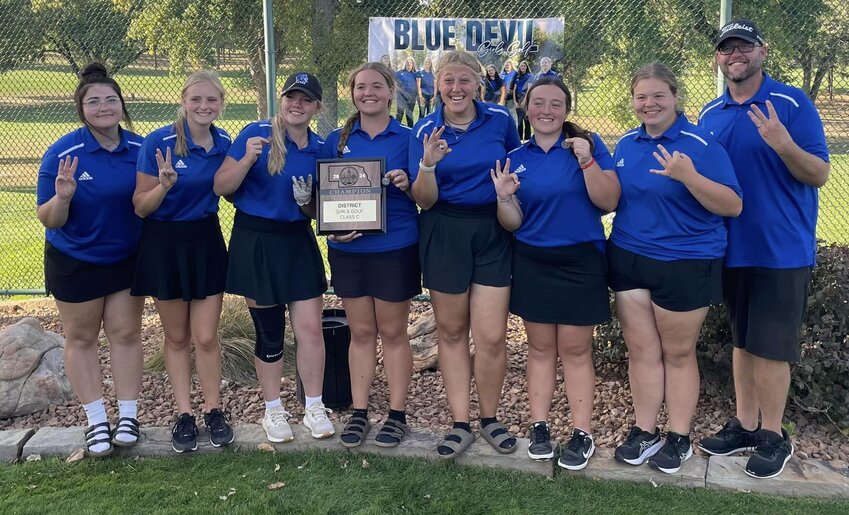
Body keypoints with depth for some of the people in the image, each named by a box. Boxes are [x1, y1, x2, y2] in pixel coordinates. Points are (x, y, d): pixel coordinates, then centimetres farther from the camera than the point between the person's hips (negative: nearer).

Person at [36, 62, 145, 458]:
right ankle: (96, 421, 21)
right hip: (74, 262, -2)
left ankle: (128, 416, 19)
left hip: (128, 258, 2)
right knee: (81, 338, 8)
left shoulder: (141, 148, -8)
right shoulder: (62, 153, -17)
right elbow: (49, 220, -15)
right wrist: (63, 197, -36)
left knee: (126, 333, 7)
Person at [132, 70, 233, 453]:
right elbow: (140, 207, -12)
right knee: (176, 336, 11)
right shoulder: (158, 142, -14)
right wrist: (165, 184, -30)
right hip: (165, 244, -2)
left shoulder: (225, 143, -2)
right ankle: (183, 414, 22)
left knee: (206, 336, 5)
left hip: (207, 241, 2)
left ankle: (213, 411, 21)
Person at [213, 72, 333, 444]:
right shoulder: (256, 134, -9)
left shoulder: (320, 147, 5)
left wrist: (307, 201, -9)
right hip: (256, 241, -3)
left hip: (299, 241, 3)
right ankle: (273, 411, 26)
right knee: (270, 333, 7)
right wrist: (247, 158, -25)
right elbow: (221, 188, -10)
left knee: (310, 328, 1)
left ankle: (314, 408, 20)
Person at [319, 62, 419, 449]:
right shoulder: (337, 141, 8)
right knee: (361, 332, 10)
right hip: (348, 249, 3)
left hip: (395, 247, -2)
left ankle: (397, 414, 17)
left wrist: (407, 183, -19)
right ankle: (359, 412, 20)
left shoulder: (408, 138, 0)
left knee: (393, 332, 6)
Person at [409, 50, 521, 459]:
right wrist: (428, 165, -25)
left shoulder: (500, 119, -2)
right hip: (444, 235, 0)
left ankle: (490, 418, 19)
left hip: (493, 233, 0)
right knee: (451, 332, 8)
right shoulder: (425, 130, -3)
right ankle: (460, 424, 20)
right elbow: (424, 200, -7)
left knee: (492, 336, -4)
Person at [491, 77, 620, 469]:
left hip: (580, 262, -3)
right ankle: (539, 426, 20)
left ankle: (582, 434, 13)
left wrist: (586, 161, -23)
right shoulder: (516, 158, 5)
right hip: (532, 263, 3)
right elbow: (513, 223, 4)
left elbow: (609, 202, -12)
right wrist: (504, 198, -15)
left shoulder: (588, 145, -3)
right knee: (540, 347, 10)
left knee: (575, 349, 3)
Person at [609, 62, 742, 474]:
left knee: (678, 353, 7)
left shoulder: (700, 144, -11)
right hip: (629, 259, 5)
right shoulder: (626, 144, 8)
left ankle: (679, 437, 22)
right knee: (641, 350, 10)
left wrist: (688, 176, -29)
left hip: (685, 263, -5)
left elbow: (733, 207, -15)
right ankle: (644, 431, 23)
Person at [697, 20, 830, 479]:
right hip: (732, 247, 5)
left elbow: (820, 175, -13)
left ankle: (773, 436, 16)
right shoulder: (710, 115, 8)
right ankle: (745, 424, 27)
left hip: (781, 248, -5)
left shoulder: (792, 103, -9)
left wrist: (783, 144, -30)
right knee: (742, 341, 15)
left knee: (770, 345, 0)